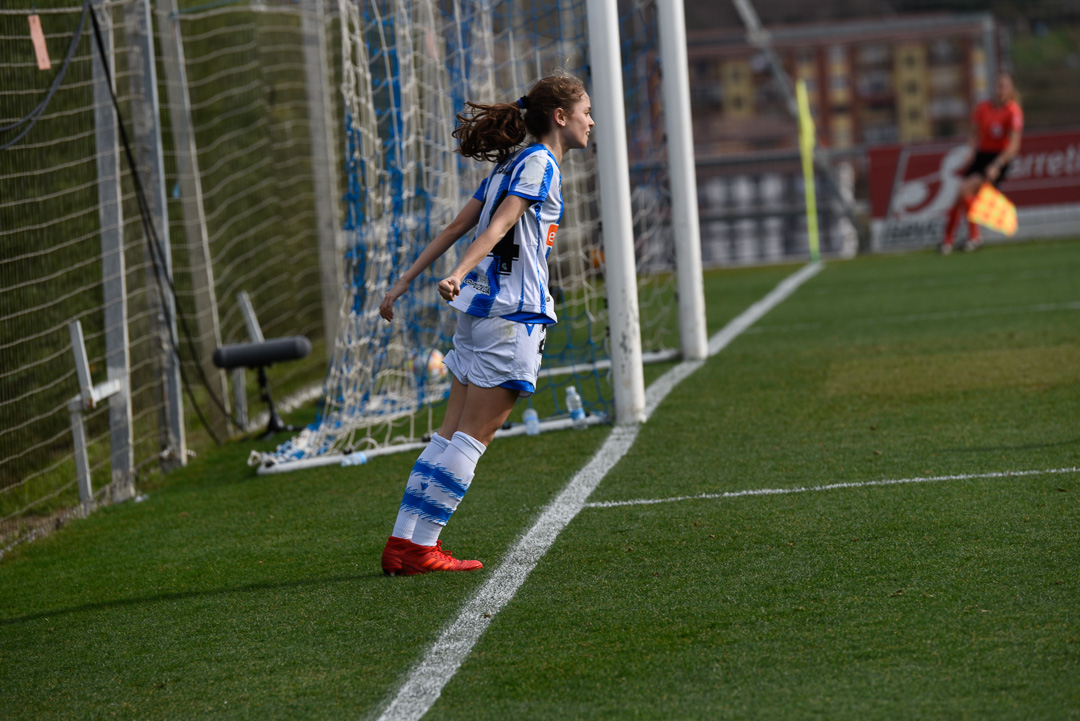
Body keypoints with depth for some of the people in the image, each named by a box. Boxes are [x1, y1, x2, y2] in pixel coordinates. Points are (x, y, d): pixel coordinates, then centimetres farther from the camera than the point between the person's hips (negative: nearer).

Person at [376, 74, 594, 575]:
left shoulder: (511, 165, 20)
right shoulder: (539, 163, -7)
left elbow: (456, 227, 19)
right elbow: (499, 227, -21)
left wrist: (405, 283, 18)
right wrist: (459, 274, -32)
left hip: (479, 308, 9)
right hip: (513, 313, -9)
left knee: (452, 434, 8)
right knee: (474, 436, -6)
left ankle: (403, 541, 4)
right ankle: (420, 547, -8)